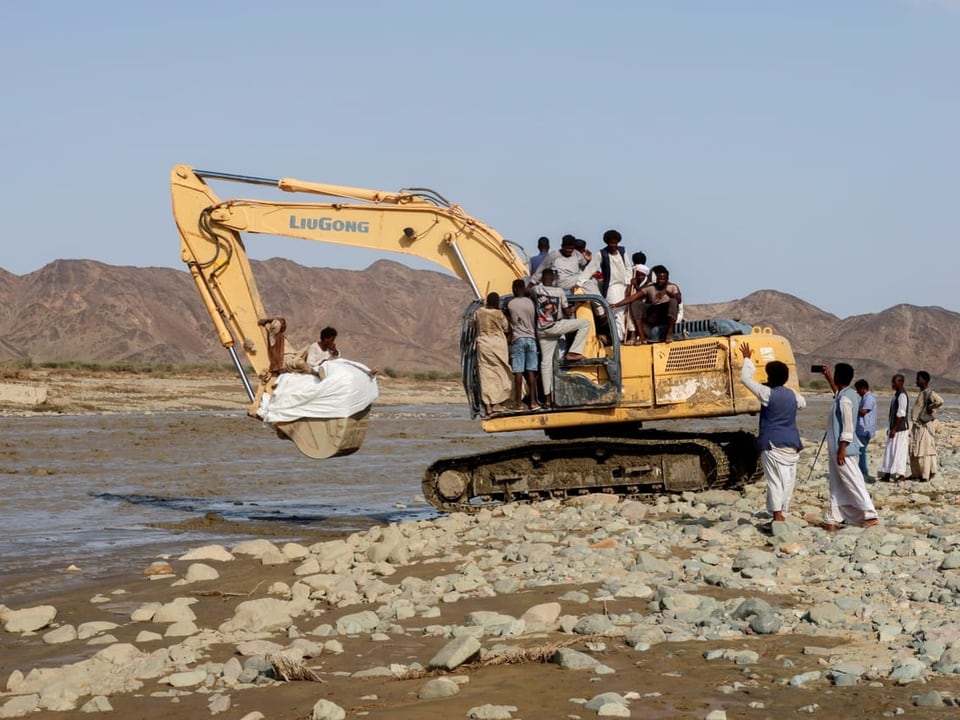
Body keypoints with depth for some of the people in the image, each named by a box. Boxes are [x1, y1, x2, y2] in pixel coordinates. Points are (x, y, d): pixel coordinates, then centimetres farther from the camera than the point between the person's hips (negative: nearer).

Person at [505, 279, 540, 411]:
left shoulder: (510, 304, -5)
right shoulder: (530, 302, 4)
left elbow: (508, 322, 3)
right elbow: (535, 321, 11)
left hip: (518, 339, -3)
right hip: (531, 338, 3)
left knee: (518, 372, -2)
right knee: (531, 371, 5)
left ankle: (518, 403, -3)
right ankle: (533, 402, 2)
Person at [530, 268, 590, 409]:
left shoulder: (536, 290, 2)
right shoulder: (559, 292, -4)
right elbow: (567, 312, 1)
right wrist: (573, 309, 21)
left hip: (542, 331, 4)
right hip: (555, 327, -4)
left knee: (546, 363, 8)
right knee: (585, 323, 4)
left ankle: (547, 397, 6)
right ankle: (573, 353, -1)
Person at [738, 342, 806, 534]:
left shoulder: (767, 393, -9)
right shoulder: (793, 395, 8)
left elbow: (746, 379, -2)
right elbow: (802, 403, 32)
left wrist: (748, 359, 12)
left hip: (773, 444, -6)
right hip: (792, 444, 6)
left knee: (775, 480, -9)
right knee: (788, 480, 8)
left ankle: (778, 517, -17)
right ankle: (782, 514, 13)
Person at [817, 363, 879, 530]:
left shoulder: (845, 399, -19)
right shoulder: (847, 394, 9)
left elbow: (848, 427, -22)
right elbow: (837, 391, 36)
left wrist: (841, 449, -21)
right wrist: (828, 377, 40)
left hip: (842, 448, -10)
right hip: (837, 449, 10)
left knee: (854, 482, -8)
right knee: (837, 486, 11)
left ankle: (870, 515, -7)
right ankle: (833, 519, 13)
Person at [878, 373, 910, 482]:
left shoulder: (902, 395, -16)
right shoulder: (896, 394, 14)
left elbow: (901, 414, -20)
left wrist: (894, 429, -21)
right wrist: (890, 428, 20)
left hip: (900, 429, -10)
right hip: (893, 428, 10)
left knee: (899, 451, -7)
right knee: (889, 451, 11)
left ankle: (900, 474, -3)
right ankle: (887, 474, 15)